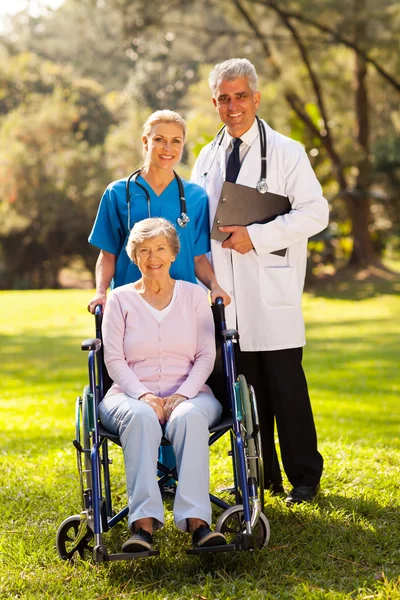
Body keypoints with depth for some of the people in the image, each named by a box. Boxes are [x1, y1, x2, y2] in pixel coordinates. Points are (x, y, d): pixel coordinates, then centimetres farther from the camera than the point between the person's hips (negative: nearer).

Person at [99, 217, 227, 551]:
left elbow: (206, 356, 6)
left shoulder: (194, 295, 14)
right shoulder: (121, 298, 12)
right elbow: (114, 360, 3)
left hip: (189, 394, 1)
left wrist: (182, 395, -11)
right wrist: (143, 396, -15)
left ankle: (196, 520, -46)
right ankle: (143, 522, -46)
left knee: (189, 417, -37)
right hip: (133, 394, 0)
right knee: (140, 418, -38)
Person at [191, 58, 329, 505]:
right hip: (226, 292, 5)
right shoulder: (207, 158, 15)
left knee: (285, 384, -4)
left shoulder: (286, 152, 0)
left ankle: (304, 476, 7)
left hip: (271, 288, -4)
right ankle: (257, 476, 17)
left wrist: (255, 236, -16)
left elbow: (316, 212, -9)